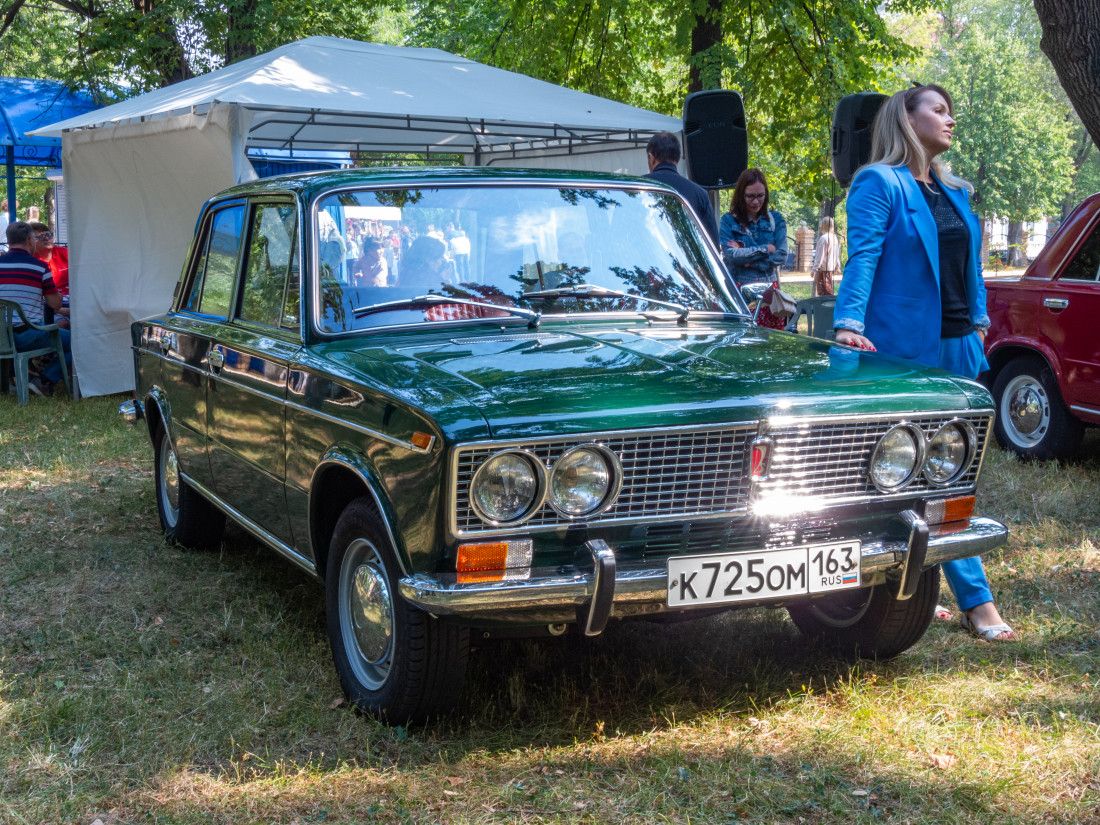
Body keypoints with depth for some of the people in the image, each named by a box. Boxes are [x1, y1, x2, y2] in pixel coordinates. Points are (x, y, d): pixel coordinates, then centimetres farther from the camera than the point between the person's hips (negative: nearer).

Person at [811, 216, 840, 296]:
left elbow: (820, 255, -16)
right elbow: (837, 255, 15)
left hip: (823, 268, -9)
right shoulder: (835, 238, 10)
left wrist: (815, 268, -13)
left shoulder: (823, 238, -16)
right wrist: (837, 267, 22)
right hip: (831, 267, 9)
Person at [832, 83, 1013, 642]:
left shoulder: (955, 191, 18)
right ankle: (976, 601, -2)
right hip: (907, 349, -8)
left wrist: (978, 324, 15)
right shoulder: (879, 184, -6)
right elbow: (862, 257, -15)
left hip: (956, 346, 8)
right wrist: (849, 323, -26)